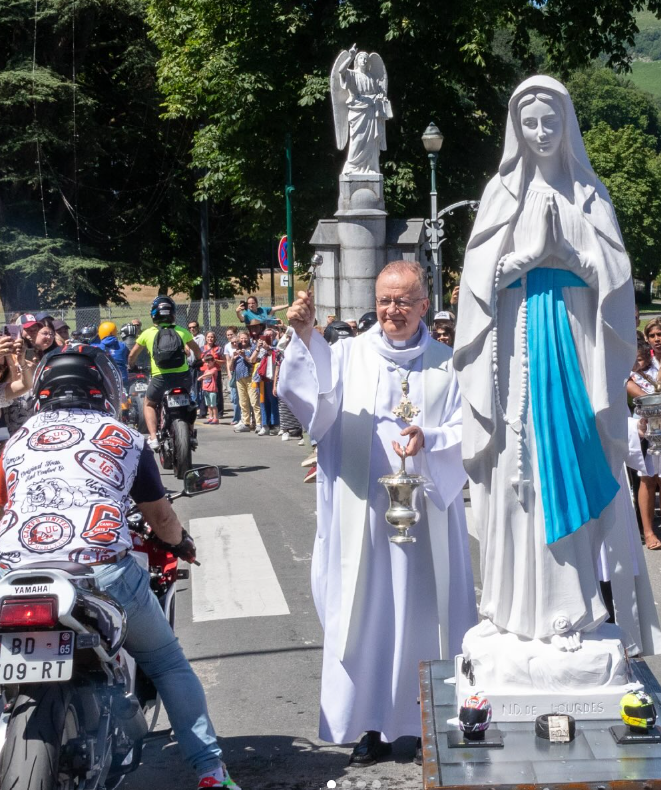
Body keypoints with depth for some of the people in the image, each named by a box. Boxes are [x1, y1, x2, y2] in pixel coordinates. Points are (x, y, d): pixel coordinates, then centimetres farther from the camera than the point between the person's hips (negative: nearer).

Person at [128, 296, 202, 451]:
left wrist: (131, 367, 36)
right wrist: (197, 361, 46)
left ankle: (153, 437, 4)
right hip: (183, 376, 2)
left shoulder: (148, 333, 6)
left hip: (161, 377, -2)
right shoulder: (181, 331, 10)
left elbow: (132, 355, 15)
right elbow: (196, 349, 26)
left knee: (149, 404, 23)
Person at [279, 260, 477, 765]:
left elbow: (466, 433, 2)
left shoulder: (447, 365, 6)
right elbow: (312, 396, -14)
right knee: (366, 614, 3)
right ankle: (371, 726, 15)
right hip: (362, 514, 0)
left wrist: (429, 440, -18)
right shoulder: (349, 355, 4)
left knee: (423, 613, 6)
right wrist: (306, 339, -29)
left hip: (426, 512, 0)